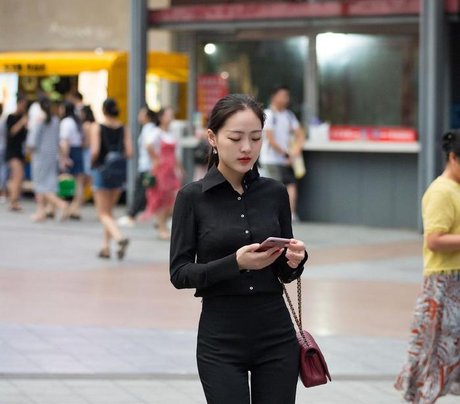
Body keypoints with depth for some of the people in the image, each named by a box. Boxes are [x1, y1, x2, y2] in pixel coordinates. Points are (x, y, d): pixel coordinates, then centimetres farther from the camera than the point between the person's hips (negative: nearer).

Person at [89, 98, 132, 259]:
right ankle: (106, 247, 20)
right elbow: (129, 152, -5)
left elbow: (95, 151, -17)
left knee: (103, 213, -1)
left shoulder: (98, 128, -9)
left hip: (101, 170, -4)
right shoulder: (123, 129, 0)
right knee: (109, 211, 19)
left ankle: (119, 237, -25)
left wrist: (93, 162, 2)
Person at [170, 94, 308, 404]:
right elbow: (179, 273, -8)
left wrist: (295, 260, -13)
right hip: (221, 339, -3)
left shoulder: (275, 193, 6)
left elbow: (285, 273, 11)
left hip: (276, 335, 3)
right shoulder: (193, 197, -5)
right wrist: (234, 263, -23)